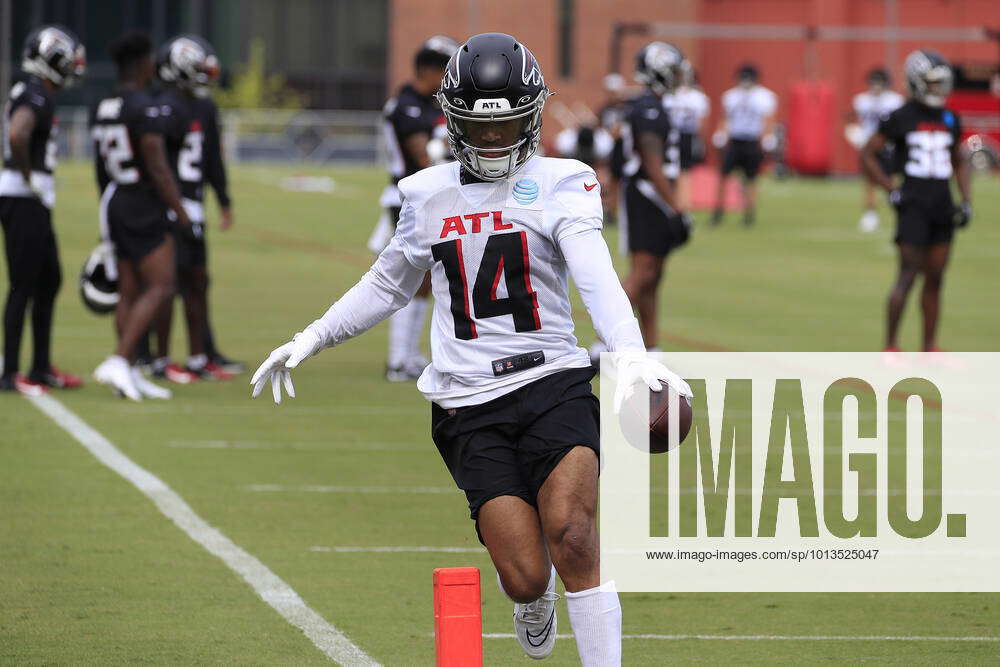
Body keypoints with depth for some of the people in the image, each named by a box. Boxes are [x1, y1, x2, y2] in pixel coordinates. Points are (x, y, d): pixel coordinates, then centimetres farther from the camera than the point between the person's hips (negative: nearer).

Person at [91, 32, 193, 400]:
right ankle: (118, 361, -16)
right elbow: (157, 167, -19)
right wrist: (180, 211, -12)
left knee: (130, 292, 10)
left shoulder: (102, 109, 9)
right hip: (146, 207, -8)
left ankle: (130, 374, 9)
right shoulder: (148, 110, -16)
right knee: (159, 287, -5)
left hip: (114, 204, 8)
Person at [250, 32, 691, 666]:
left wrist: (631, 352, -33)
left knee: (572, 540, -23)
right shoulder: (428, 195, 13)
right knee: (526, 577, -7)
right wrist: (310, 340, 27)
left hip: (553, 384, -2)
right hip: (469, 407, 2)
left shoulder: (560, 184, 1)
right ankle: (535, 606, 30)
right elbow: (388, 285, 31)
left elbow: (597, 276, -16)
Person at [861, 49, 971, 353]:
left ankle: (930, 348, 14)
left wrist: (966, 202, 11)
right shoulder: (900, 118, -6)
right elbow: (867, 154, -3)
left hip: (943, 206, 6)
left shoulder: (949, 120, 12)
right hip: (913, 204, -6)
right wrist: (892, 190, -9)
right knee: (908, 274, -10)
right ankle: (891, 346, -8)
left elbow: (959, 163, 22)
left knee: (935, 278, 8)